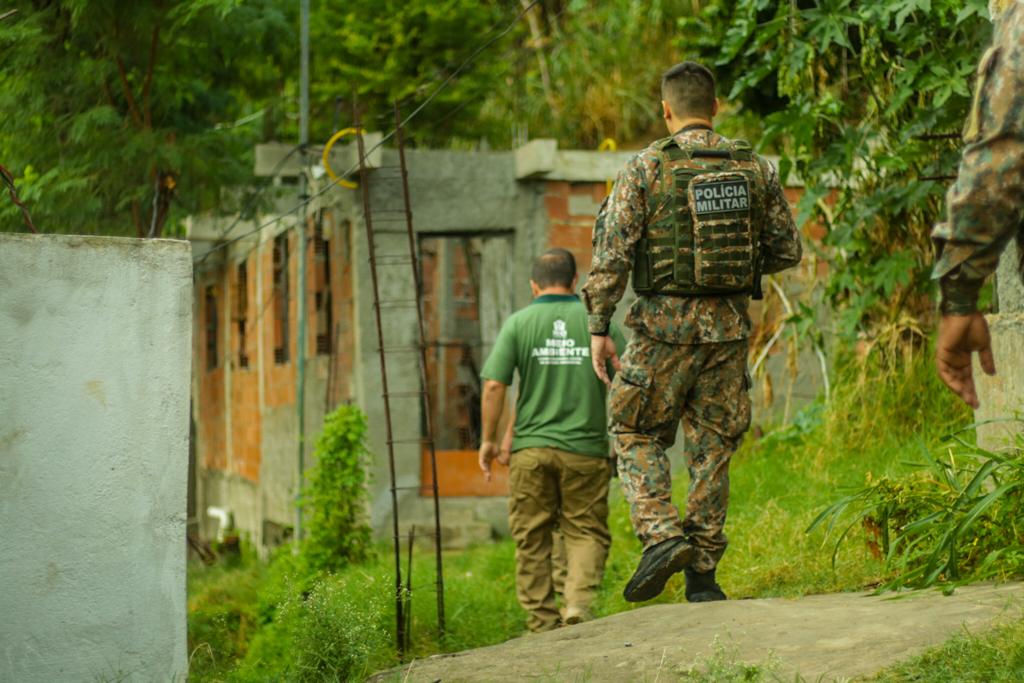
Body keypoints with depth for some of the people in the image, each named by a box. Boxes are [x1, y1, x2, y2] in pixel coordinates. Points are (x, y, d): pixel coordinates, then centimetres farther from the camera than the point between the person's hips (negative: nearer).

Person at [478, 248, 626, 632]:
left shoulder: (518, 323, 1)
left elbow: (494, 386, -5)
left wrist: (489, 440, 6)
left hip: (530, 447, 0)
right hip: (586, 448, 0)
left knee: (532, 538, 8)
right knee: (586, 531, 6)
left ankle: (543, 622, 8)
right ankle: (578, 603, -15)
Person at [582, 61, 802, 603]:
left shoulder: (646, 168, -5)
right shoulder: (755, 168, 4)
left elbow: (612, 253, -8)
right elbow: (787, 250, 8)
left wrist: (598, 327, -3)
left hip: (666, 323, -3)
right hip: (730, 325, 3)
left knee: (635, 435, 11)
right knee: (713, 447, 9)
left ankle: (662, 534, -9)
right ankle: (703, 573, 10)